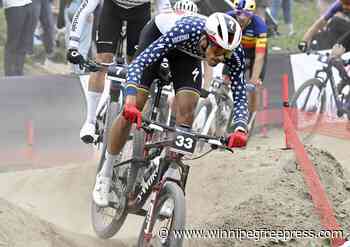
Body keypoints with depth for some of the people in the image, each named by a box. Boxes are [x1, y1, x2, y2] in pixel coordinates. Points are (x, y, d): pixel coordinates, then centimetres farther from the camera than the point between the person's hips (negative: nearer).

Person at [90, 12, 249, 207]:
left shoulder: (234, 52, -33)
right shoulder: (186, 30, -44)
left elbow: (240, 95, -28)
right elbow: (139, 62, -46)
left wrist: (240, 129, -48)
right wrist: (130, 101, -60)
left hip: (186, 54, 3)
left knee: (186, 111, -17)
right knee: (131, 111, -10)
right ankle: (105, 175, 9)